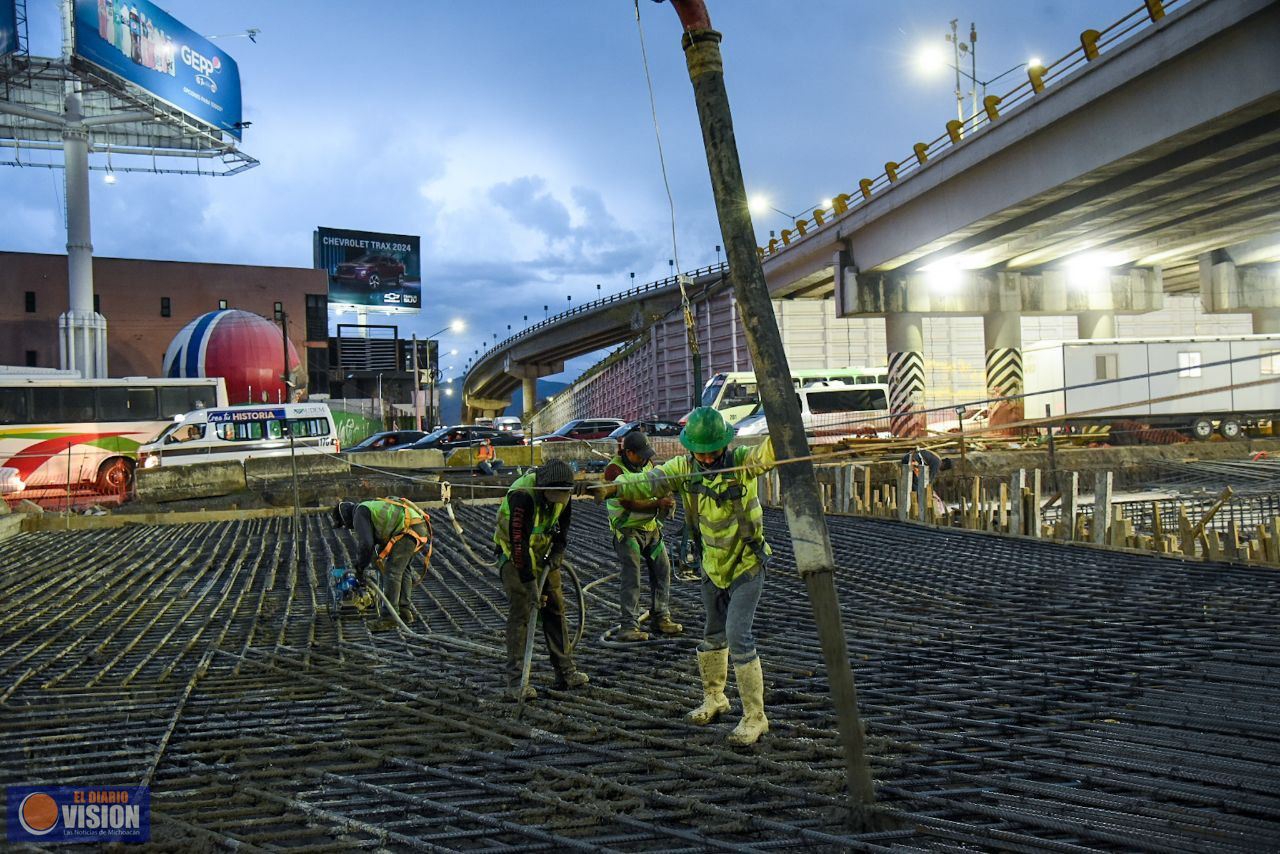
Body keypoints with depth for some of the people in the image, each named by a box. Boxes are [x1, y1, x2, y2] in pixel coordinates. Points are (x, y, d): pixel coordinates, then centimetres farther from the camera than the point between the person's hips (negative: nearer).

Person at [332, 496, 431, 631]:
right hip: (421, 528, 10)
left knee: (392, 571, -6)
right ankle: (405, 611, 20)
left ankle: (390, 616, -6)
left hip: (409, 529, -10)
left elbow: (365, 543, -9)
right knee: (403, 570, 18)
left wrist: (360, 567, 5)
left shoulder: (359, 514, 1)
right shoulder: (373, 506, 31)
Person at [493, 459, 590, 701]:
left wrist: (558, 551, -8)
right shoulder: (522, 495, -34)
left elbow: (563, 523, 6)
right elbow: (519, 543, -35)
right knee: (521, 610, -13)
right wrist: (530, 584, -35)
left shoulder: (563, 491, -12)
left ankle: (566, 671, 15)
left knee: (556, 607, 7)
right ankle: (515, 681, -9)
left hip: (543, 551, 6)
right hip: (515, 553, -6)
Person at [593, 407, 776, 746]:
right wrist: (615, 487, -36)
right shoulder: (685, 467, -8)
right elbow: (650, 481, -18)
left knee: (738, 635, -13)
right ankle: (714, 698, 42)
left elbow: (765, 454, -40)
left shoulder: (741, 461, -21)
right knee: (712, 635, 20)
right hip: (713, 565, 6)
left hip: (747, 565, -6)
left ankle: (755, 716, 0)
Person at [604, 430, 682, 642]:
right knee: (631, 575, -11)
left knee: (662, 568, 7)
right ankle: (629, 626, -8)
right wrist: (658, 503, -28)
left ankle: (661, 617, 19)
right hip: (628, 530, -7)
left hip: (651, 526, 7)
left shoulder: (647, 463, 6)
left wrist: (666, 500, -6)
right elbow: (629, 504, -23)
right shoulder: (614, 470, -17)